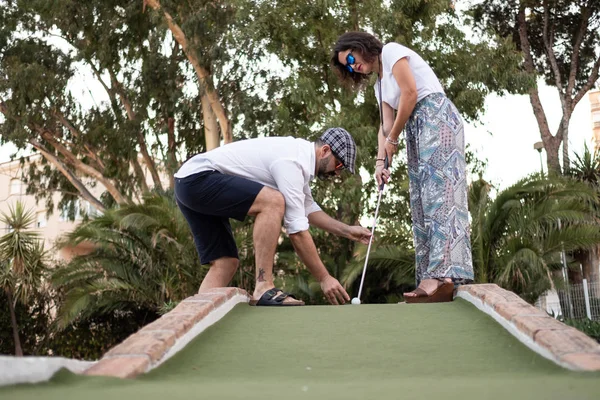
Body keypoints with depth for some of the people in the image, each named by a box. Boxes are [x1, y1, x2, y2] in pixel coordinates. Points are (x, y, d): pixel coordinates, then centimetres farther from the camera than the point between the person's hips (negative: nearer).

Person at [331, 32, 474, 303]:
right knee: (421, 202, -2)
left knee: (439, 190, -21)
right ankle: (431, 281, -8)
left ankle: (446, 276, -32)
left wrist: (393, 138, -3)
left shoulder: (391, 52, 2)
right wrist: (381, 160, -3)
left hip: (436, 117, -9)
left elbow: (410, 93, -10)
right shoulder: (380, 83, 25)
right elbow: (386, 126, 13)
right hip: (415, 129, 9)